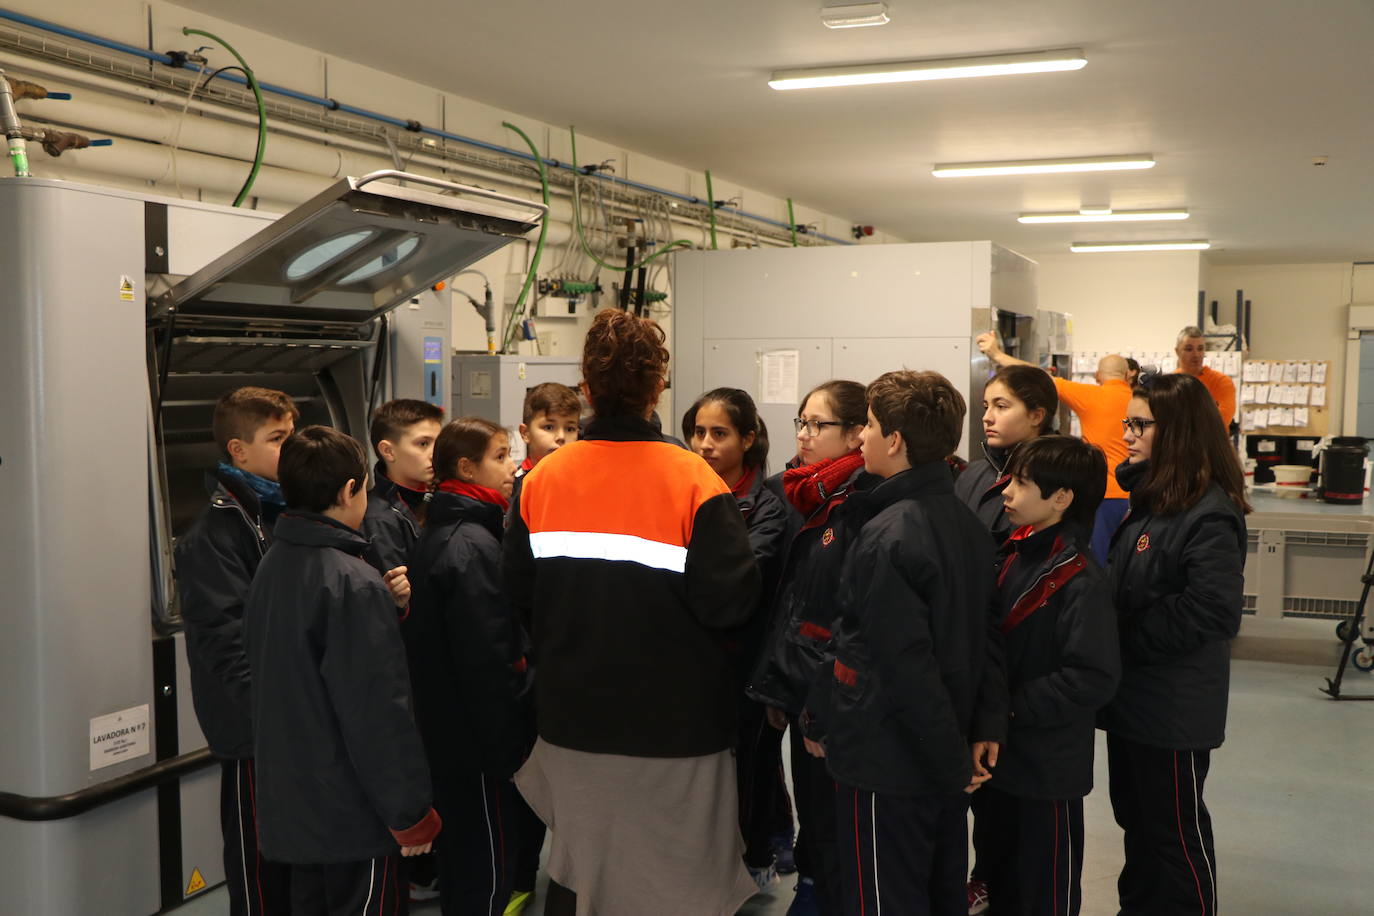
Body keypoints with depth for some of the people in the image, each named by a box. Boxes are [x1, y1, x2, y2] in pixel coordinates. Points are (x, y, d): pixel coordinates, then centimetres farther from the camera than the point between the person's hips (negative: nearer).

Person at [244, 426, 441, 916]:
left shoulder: (270, 567, 6)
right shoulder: (355, 585, -21)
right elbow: (379, 711, -21)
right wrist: (411, 814, -14)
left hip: (290, 804, 8)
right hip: (353, 814, -8)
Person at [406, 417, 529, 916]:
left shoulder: (436, 533, 11)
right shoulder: (474, 545, -19)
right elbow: (488, 656, -23)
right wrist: (505, 741, -17)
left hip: (443, 728, 10)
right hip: (477, 741, -10)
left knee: (459, 849, 20)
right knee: (487, 860, 2)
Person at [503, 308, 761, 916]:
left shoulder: (541, 479, -6)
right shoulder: (692, 480, -17)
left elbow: (519, 594, 0)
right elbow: (732, 601, -19)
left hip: (572, 714, 4)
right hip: (673, 722, -3)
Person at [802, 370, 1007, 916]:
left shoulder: (887, 538, -21)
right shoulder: (967, 524, 6)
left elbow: (906, 665, -23)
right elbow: (985, 635, 7)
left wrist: (952, 762, -16)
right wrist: (988, 723, 4)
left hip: (887, 765, -8)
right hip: (947, 761, 8)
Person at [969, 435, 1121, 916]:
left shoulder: (1081, 580, -20)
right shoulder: (1012, 556, 4)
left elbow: (1092, 677, -25)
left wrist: (1015, 706, -21)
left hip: (1047, 766, -8)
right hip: (997, 753, 8)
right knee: (995, 866, 23)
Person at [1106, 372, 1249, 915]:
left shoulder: (1209, 514, -21)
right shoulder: (1148, 494, 7)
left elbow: (1213, 609, -28)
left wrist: (1129, 640, -19)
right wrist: (1110, 636, 1)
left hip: (1173, 706, -9)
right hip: (1132, 691, 9)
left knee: (1175, 828, 7)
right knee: (1135, 815, 21)